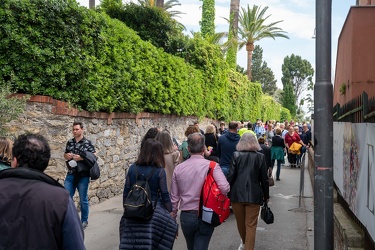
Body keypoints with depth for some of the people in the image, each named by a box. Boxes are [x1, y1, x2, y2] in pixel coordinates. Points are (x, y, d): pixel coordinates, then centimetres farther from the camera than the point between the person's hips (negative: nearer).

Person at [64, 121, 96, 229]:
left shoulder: (87, 143, -6)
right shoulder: (69, 142, 8)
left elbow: (93, 157, -8)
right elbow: (65, 154, 19)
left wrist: (81, 158, -20)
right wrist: (67, 156, -4)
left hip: (83, 176, -4)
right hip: (70, 175, 4)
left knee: (83, 199, 8)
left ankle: (84, 221, 23)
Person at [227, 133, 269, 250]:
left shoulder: (236, 155, -3)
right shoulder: (260, 157, -1)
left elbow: (231, 176, -7)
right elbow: (264, 179, 1)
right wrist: (266, 195, 12)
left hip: (237, 194, 1)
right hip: (254, 195, -1)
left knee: (240, 222, 20)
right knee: (251, 225, 3)